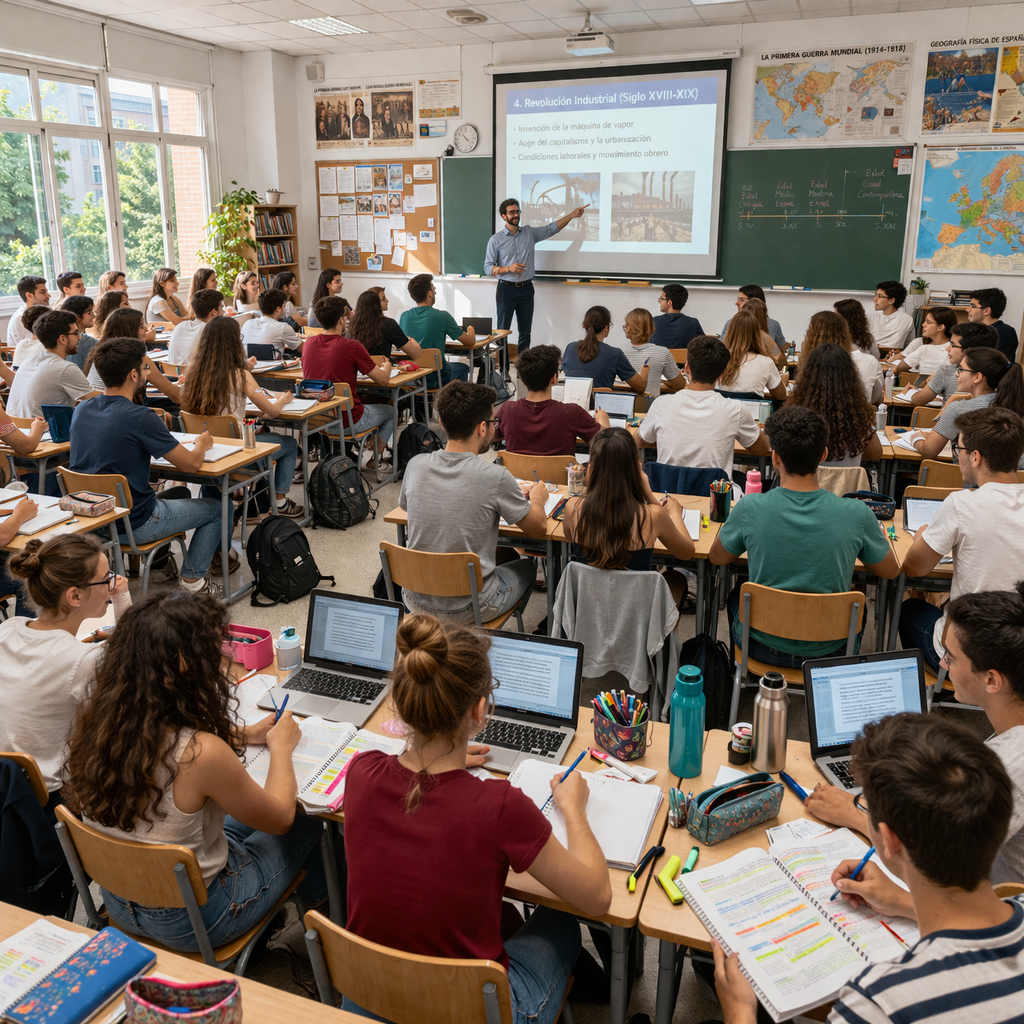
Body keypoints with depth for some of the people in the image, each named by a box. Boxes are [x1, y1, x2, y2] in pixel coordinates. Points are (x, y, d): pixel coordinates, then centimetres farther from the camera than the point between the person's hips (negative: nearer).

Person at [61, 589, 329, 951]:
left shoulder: (94, 721, -16)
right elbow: (280, 818, -16)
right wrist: (281, 745, -1)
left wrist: (243, 735, 11)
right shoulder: (202, 754, -36)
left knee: (241, 817, 26)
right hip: (187, 922, -6)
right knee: (308, 820, 15)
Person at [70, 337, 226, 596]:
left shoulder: (81, 410, -2)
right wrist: (201, 443, 6)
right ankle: (194, 579, 16)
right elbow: (191, 464, -15)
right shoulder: (141, 418, -23)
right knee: (214, 508, 14)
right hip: (133, 524, -7)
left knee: (178, 494, 32)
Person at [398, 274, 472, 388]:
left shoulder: (404, 316, -2)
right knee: (463, 368, 28)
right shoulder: (442, 317, -15)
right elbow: (470, 341, -6)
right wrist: (471, 331, 20)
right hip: (434, 378, -5)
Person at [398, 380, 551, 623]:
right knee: (526, 566, 27)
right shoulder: (496, 478, -21)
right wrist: (536, 499, 18)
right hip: (468, 610, -4)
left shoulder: (415, 466, -8)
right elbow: (538, 528, -6)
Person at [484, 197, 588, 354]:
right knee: (503, 331, -1)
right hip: (506, 289, -3)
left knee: (525, 331, 8)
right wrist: (509, 268, -21)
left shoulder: (529, 233, 6)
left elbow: (552, 228, 3)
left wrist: (572, 215, -8)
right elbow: (488, 268, -6)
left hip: (526, 289, 4)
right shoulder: (496, 240, -4)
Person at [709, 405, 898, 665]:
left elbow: (717, 558, -1)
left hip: (763, 646, 0)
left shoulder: (749, 510, -22)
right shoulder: (856, 515, -21)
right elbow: (891, 571, -1)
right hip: (829, 653, 1)